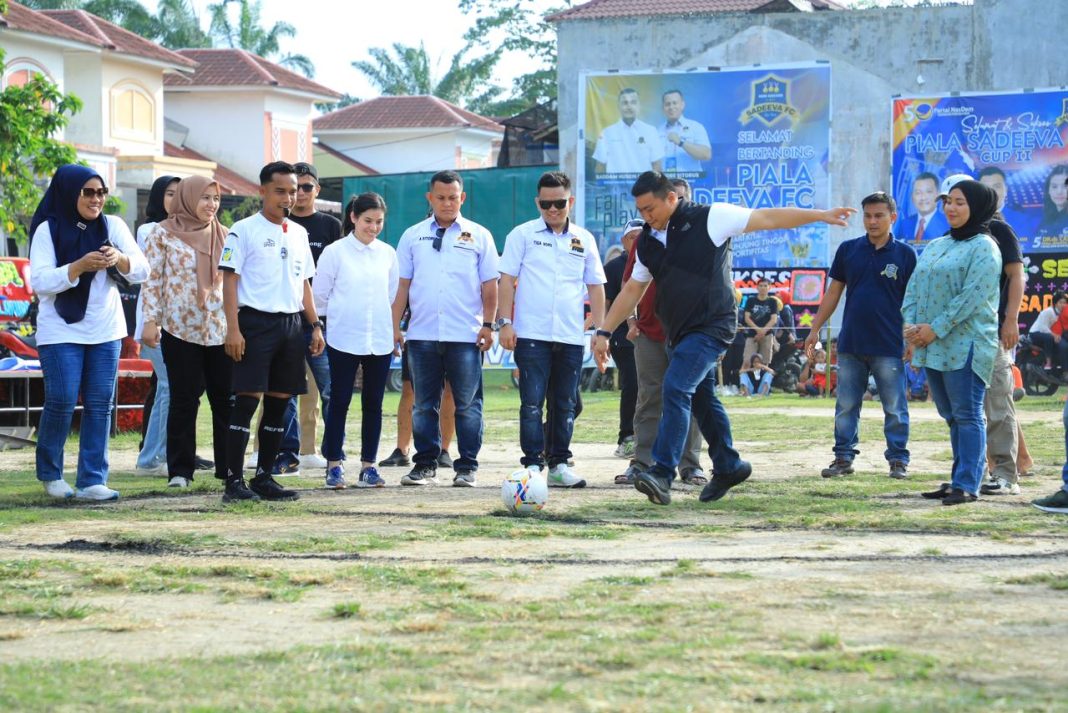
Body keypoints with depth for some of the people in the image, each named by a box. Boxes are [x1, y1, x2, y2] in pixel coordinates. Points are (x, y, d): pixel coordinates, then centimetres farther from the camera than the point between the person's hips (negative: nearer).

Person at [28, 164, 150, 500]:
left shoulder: (113, 226, 5)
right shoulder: (49, 230, -5)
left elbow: (142, 271, -1)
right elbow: (40, 282, -13)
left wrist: (119, 259, -22)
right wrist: (80, 265, -26)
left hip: (105, 331, 4)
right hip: (61, 331, -4)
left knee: (100, 405, 0)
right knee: (61, 402, -6)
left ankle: (92, 481, 2)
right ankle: (50, 474, 14)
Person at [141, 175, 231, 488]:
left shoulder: (224, 236, 12)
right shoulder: (163, 234, 1)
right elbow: (152, 279, -1)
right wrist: (150, 321, -8)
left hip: (222, 330, 3)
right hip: (180, 329, -3)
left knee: (226, 399, 3)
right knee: (184, 400, 0)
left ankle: (229, 466, 12)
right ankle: (180, 470, 6)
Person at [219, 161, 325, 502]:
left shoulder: (299, 233, 15)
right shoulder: (244, 230, -3)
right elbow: (229, 280, -7)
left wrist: (315, 325, 13)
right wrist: (233, 329, -15)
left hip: (291, 324, 6)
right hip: (256, 321, -6)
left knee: (279, 402, 7)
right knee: (247, 399, -10)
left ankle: (264, 477, 16)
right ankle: (234, 481, -9)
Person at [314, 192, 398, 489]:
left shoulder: (388, 254, 8)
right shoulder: (335, 252, -2)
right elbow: (319, 294, 3)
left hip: (380, 340, 3)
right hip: (344, 339, -3)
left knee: (373, 404, 5)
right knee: (340, 402, -1)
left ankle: (369, 465, 11)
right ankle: (334, 465, 5)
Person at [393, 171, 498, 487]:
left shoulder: (478, 236, 6)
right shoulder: (413, 236, 10)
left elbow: (489, 285, 6)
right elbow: (402, 286, 10)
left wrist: (488, 324, -2)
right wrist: (393, 327, 5)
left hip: (465, 336, -2)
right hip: (422, 334, 2)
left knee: (467, 404, 0)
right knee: (424, 405, 6)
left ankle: (466, 467, 5)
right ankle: (425, 466, 13)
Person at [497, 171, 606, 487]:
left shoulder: (584, 240, 11)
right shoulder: (523, 235, 3)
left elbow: (595, 286, 15)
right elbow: (507, 280, 1)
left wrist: (599, 329, 8)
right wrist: (505, 323, -7)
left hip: (571, 338, 3)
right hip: (531, 335, -3)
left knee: (565, 405, 7)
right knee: (532, 403, -5)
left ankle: (559, 465, 14)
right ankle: (533, 465, -3)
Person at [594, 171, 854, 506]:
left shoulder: (709, 218, -9)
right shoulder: (647, 242, 10)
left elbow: (767, 218, -5)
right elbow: (632, 290, 18)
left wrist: (821, 215, -3)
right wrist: (605, 332, 13)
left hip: (712, 325, -8)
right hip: (680, 332, 8)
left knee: (676, 388, -21)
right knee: (701, 399, 15)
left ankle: (662, 474, -27)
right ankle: (728, 466, 32)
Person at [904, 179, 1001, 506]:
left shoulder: (983, 248, -7)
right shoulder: (935, 246, 18)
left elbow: (972, 296, -16)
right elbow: (914, 287, 14)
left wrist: (936, 328, -17)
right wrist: (911, 323, -3)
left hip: (965, 344, -8)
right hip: (933, 345, 8)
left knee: (967, 415, -7)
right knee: (951, 416, 12)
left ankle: (967, 485, -8)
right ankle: (959, 480, 18)